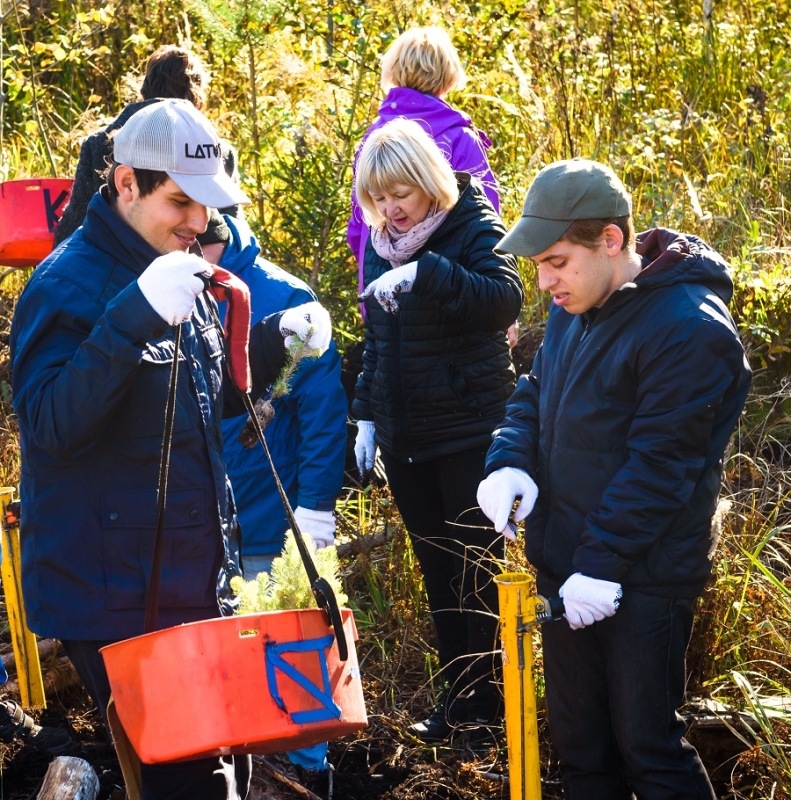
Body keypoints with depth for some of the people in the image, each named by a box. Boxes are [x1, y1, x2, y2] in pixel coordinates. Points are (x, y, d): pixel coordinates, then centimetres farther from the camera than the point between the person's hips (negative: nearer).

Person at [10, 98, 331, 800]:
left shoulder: (182, 276, 12)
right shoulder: (69, 282, -13)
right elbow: (50, 422, -26)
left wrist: (275, 341, 6)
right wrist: (138, 314, -35)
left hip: (197, 582, 8)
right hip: (114, 602, -8)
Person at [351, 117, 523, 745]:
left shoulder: (470, 226, -10)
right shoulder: (379, 245, 8)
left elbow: (505, 299, -30)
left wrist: (423, 273, -38)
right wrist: (366, 416, 15)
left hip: (470, 431, -6)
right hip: (405, 435, 6)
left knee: (478, 570, 0)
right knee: (437, 570, 11)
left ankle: (489, 702, 8)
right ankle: (460, 696, 18)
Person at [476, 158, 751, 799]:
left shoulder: (689, 330, -21)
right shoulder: (575, 308, 5)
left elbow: (660, 464, -22)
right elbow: (535, 394, 16)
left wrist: (602, 562, -23)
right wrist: (510, 462, -4)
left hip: (640, 579, -8)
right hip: (566, 566, 8)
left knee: (647, 746, 0)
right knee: (579, 742, 17)